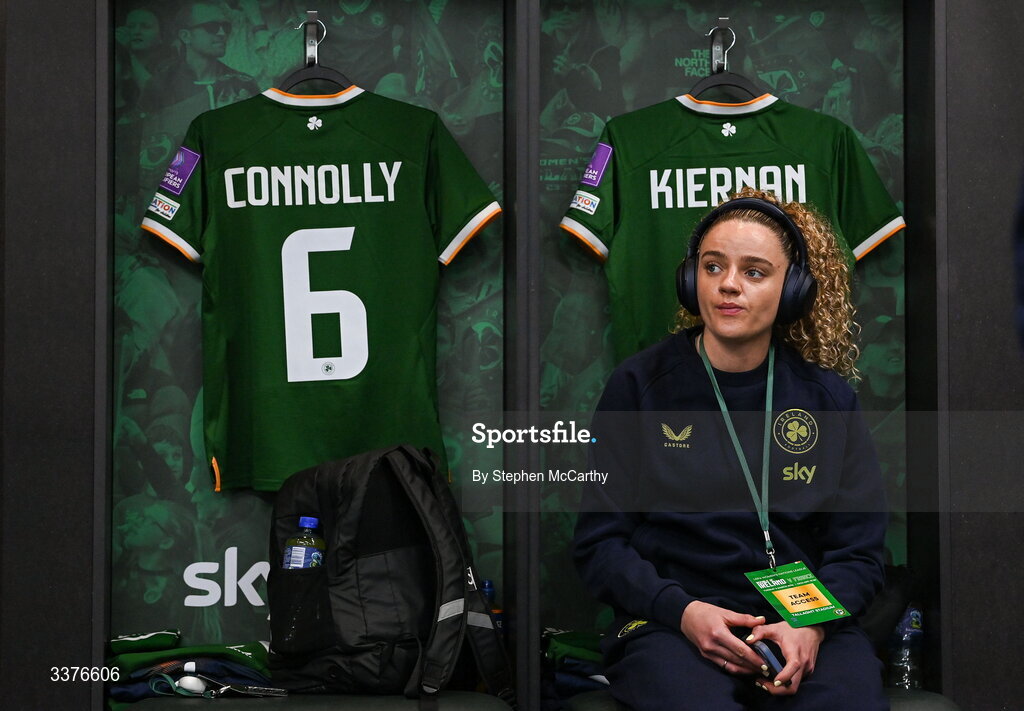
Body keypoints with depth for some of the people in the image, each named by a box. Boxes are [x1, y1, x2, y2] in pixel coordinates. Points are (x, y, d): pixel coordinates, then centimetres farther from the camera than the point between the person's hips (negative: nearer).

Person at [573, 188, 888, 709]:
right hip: (669, 624, -2)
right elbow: (598, 543, 4)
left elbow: (858, 549, 10)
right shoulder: (641, 386, 5)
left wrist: (812, 626, -11)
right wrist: (682, 611, -13)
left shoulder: (827, 396, 11)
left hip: (804, 623, 2)